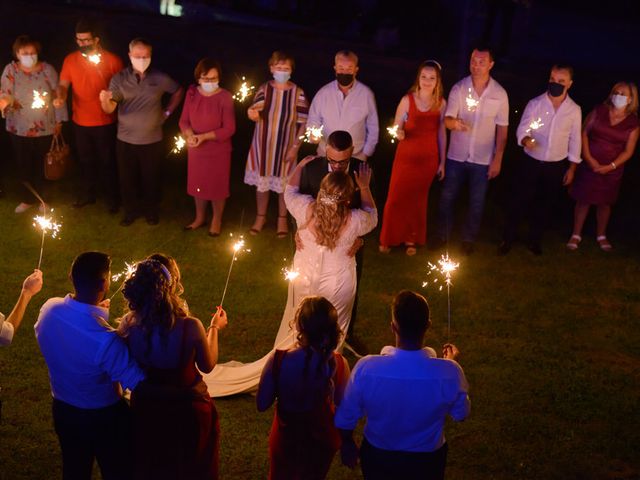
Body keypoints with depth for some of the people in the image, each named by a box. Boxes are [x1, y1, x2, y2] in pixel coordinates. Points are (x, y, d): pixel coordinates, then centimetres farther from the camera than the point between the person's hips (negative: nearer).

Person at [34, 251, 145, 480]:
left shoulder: (49, 309, -19)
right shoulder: (105, 339, -38)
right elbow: (138, 382, -30)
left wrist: (94, 312, 5)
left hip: (63, 411, 6)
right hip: (104, 418, -6)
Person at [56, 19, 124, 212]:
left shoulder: (112, 60, -11)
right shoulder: (70, 60, -2)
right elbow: (63, 84, -4)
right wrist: (61, 97, -24)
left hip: (105, 122, -3)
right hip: (80, 122, 3)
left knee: (107, 161, 10)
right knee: (85, 160, 20)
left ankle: (112, 198, 27)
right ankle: (87, 194, 39)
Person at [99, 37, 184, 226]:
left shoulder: (160, 78, -6)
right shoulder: (119, 78, -8)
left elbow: (178, 91, 13)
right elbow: (110, 108, -16)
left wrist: (168, 112, 5)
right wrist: (105, 101, -40)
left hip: (152, 140, 0)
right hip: (126, 140, 0)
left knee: (151, 178, 13)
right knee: (127, 178, 11)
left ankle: (151, 210, 34)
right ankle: (130, 211, 31)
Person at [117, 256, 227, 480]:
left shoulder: (128, 324, -25)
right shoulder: (190, 327, -31)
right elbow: (207, 366, -11)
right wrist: (214, 329, 4)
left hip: (146, 410, 3)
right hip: (187, 411, -2)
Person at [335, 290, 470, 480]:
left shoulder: (366, 368, -30)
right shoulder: (449, 372, -30)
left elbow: (345, 418, -14)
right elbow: (460, 414, -9)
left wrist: (347, 444, 8)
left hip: (378, 457, 0)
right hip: (427, 460, 0)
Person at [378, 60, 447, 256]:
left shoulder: (441, 103, -3)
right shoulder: (407, 100, -11)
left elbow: (441, 133, 4)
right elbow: (396, 128, -5)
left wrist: (442, 161, 7)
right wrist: (399, 134, -28)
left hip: (428, 159, 2)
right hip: (406, 156, -2)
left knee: (418, 200, 13)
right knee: (395, 198, 1)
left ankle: (411, 239, 29)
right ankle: (388, 239, 19)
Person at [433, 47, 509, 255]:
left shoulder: (500, 94, -7)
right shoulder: (459, 88, -8)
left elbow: (502, 129, -1)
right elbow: (447, 119, -13)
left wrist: (497, 160, -3)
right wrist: (454, 123, -38)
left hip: (483, 159, 0)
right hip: (456, 156, 0)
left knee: (476, 203, 11)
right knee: (447, 197, 10)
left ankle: (468, 240, 29)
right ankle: (442, 236, 28)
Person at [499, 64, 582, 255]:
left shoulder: (574, 110, -3)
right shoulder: (535, 103, -9)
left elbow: (574, 139, 4)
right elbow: (522, 129, -10)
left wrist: (572, 167, 5)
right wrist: (526, 140, -34)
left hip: (555, 167, 2)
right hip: (530, 163, -2)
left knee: (544, 205, 14)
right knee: (518, 202, 2)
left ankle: (534, 241, 32)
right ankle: (507, 239, 19)